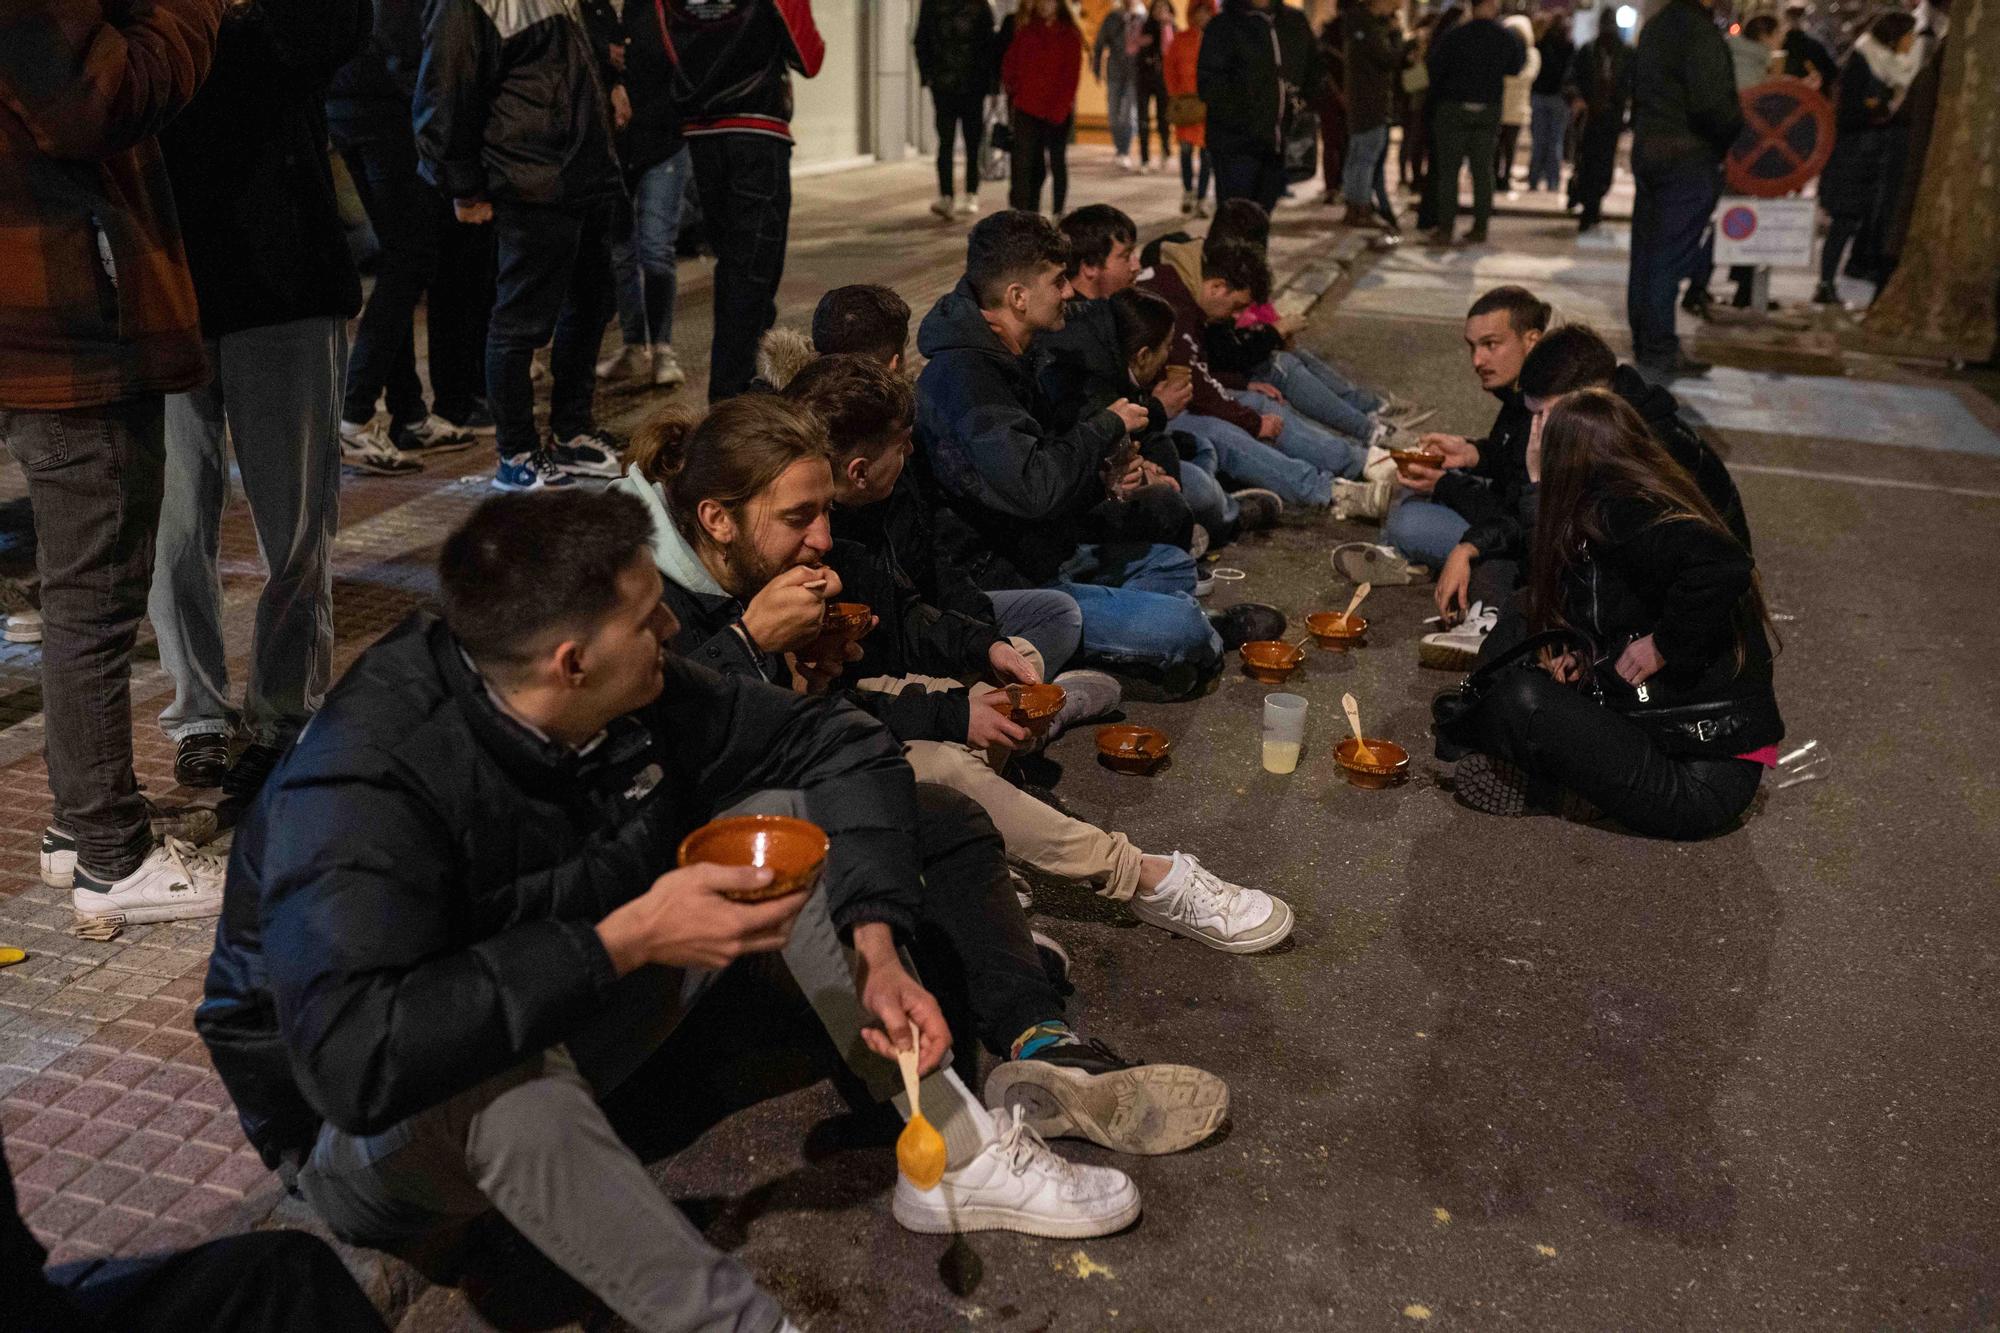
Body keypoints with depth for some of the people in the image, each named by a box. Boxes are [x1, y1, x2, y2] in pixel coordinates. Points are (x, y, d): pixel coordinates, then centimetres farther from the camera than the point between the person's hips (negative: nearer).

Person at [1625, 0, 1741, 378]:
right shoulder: (1699, 31, -15)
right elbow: (1710, 104, -22)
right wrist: (1746, 124, -8)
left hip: (1647, 149, 9)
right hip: (1689, 158, -9)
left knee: (1646, 250, 11)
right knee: (1671, 255, -5)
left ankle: (1644, 342, 19)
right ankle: (1660, 351, -1)